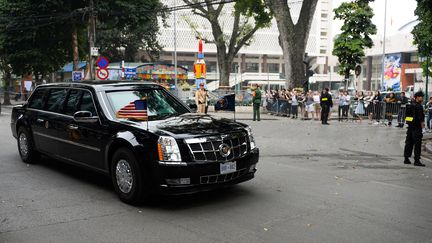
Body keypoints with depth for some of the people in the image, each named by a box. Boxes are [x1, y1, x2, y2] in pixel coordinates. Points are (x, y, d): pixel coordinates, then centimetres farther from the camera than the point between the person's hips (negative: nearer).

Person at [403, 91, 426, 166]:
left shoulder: (410, 106, 11)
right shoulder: (419, 107, -14)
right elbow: (421, 119, -17)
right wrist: (423, 128, -13)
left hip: (410, 127, 8)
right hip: (417, 128, -8)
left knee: (408, 143, 12)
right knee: (417, 144, -3)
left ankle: (406, 159, 16)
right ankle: (416, 160, -2)